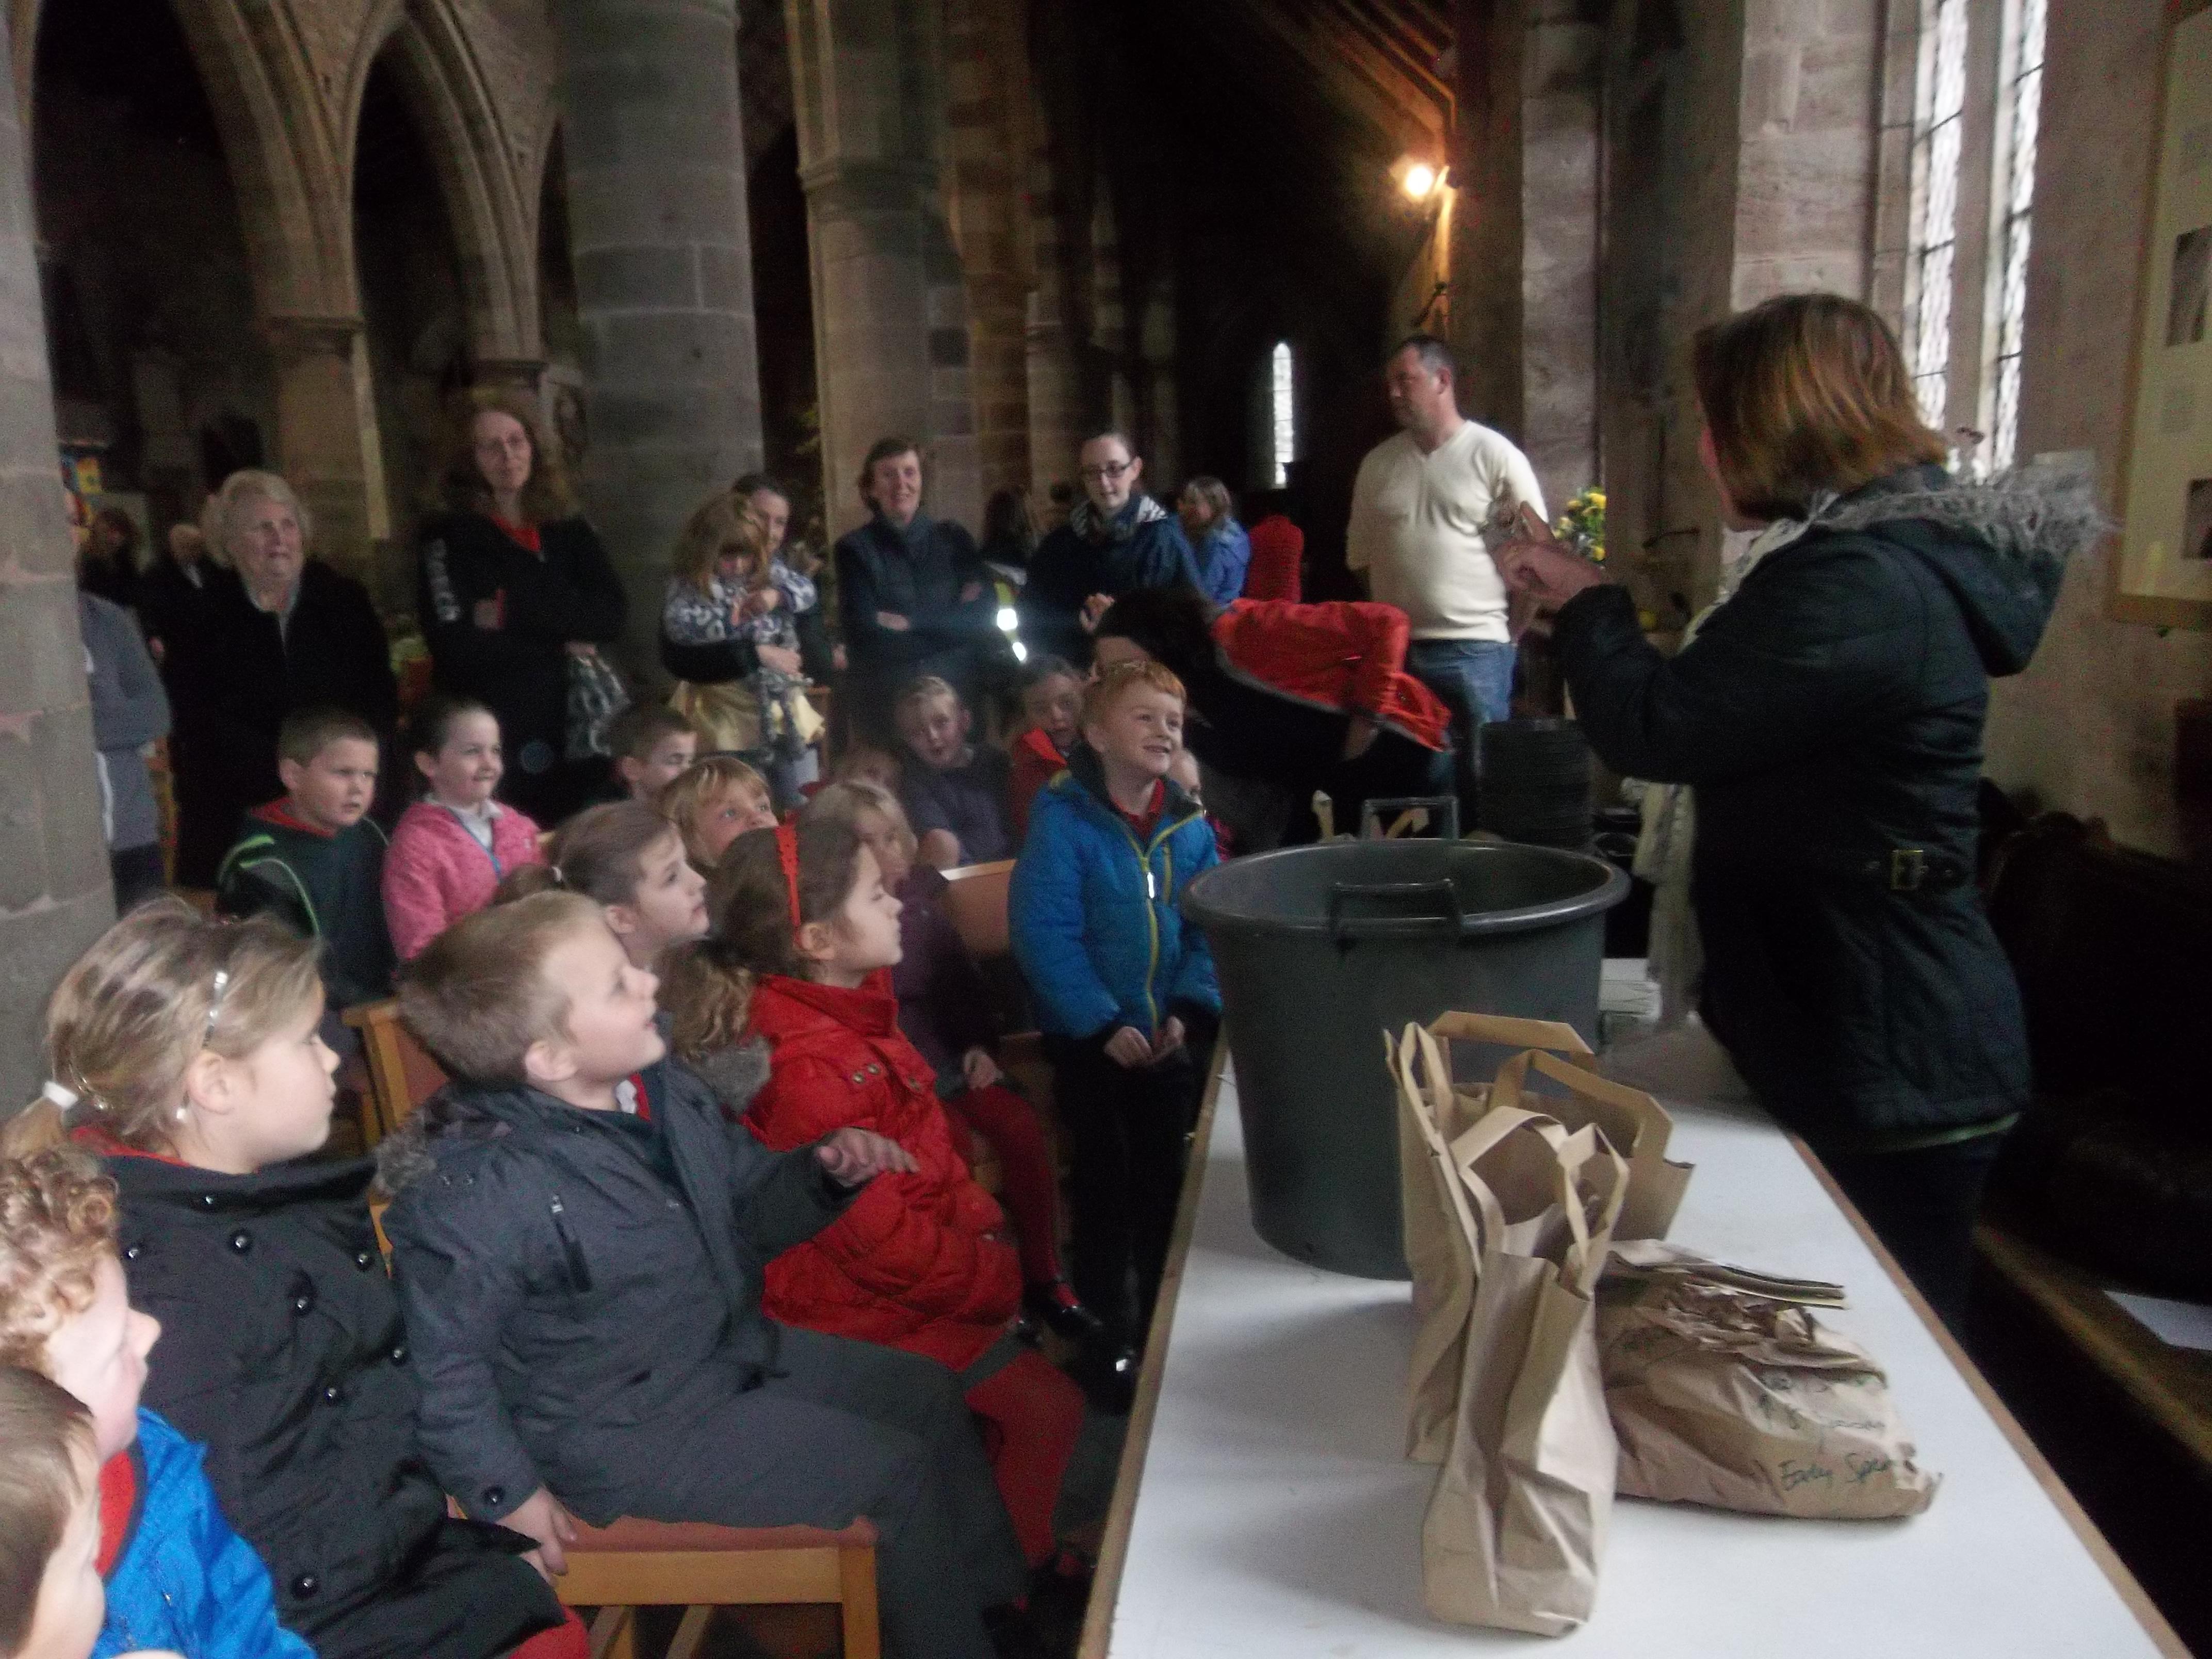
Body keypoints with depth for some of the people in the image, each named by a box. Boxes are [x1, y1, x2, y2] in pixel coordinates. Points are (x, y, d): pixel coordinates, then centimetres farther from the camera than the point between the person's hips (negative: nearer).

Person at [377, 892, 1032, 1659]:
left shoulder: (658, 1084, -5)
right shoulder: (475, 1191, -31)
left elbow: (751, 1210, 8)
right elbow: (441, 1368, -23)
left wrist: (825, 1172, -10)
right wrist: (512, 1495, -18)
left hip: (734, 1346, 9)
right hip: (629, 1433, -9)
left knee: (926, 1390, 15)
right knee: (897, 1472, -11)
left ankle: (1000, 1597, 35)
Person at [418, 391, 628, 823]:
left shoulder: (570, 531, 12)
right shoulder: (448, 536, 1)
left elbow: (612, 616, -3)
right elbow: (459, 645, -12)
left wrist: (514, 612, -12)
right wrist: (561, 644, -6)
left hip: (577, 730, 4)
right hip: (496, 736, -4)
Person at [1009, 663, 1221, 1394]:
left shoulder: (1190, 827, 0)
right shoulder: (1062, 819, -15)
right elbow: (1044, 934, -20)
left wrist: (1190, 1010, -13)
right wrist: (1102, 1024, -22)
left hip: (1171, 1038, 4)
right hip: (1089, 1038, -4)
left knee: (1166, 1177, 13)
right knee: (1104, 1180, 4)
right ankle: (1109, 1327, 19)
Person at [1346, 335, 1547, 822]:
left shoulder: (1495, 454, -4)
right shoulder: (1378, 463, 10)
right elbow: (1360, 553, 17)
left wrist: (1514, 626, -1)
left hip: (1474, 649, -4)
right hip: (1396, 649, 4)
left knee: (1480, 781, 0)